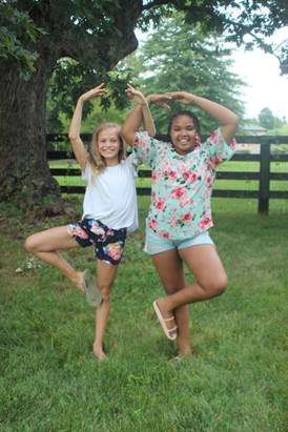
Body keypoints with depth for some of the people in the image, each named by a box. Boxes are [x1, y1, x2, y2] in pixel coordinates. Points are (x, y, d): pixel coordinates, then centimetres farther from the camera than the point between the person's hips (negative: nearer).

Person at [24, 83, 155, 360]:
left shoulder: (129, 166, 7)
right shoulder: (91, 168, 7)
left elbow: (150, 135, 0)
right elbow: (73, 136, -5)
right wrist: (82, 101, -8)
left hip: (115, 233, -1)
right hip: (89, 225, 1)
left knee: (104, 291, 8)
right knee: (32, 244, -12)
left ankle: (98, 344, 24)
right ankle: (76, 277, 5)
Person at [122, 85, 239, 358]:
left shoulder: (207, 153, 2)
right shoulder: (159, 151, 7)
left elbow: (232, 121, -9)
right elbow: (127, 132, 4)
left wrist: (192, 98, -7)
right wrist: (143, 102, 0)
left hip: (195, 232, -1)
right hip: (160, 232, 1)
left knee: (217, 284, -21)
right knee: (175, 290, 10)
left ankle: (166, 304, 2)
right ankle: (184, 348, 25)